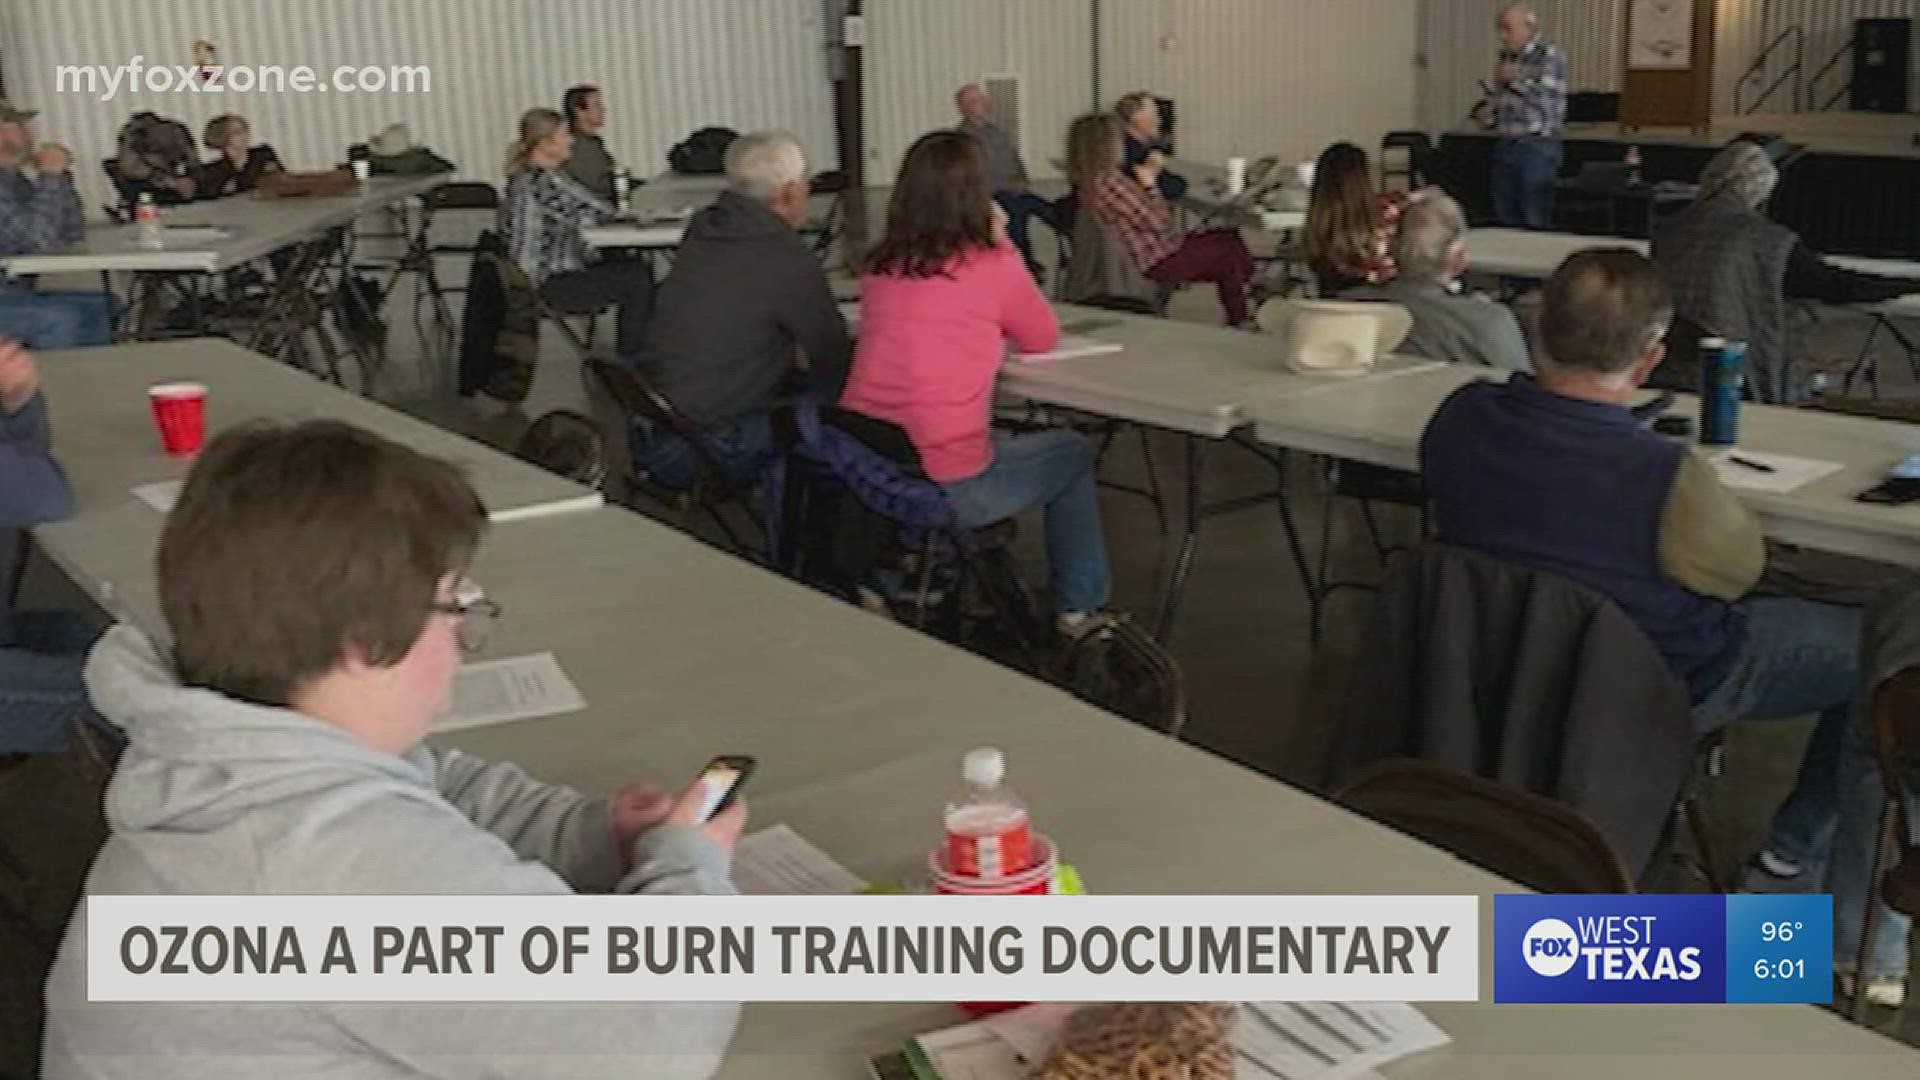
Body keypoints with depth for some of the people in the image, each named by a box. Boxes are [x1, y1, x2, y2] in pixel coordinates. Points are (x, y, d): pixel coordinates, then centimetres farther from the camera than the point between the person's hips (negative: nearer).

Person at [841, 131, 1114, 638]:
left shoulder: (879, 266, 8)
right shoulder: (993, 266, -6)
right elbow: (1043, 338, 12)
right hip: (944, 488, -5)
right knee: (1072, 455, 22)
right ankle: (1079, 610, 29)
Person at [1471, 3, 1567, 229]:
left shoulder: (1550, 55, -9)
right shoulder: (1507, 56, 14)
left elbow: (1551, 99, -18)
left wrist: (1516, 78, -14)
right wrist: (1486, 110, 5)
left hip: (1537, 147, -7)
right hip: (1505, 145, 7)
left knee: (1536, 223, -3)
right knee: (1506, 221, 11)